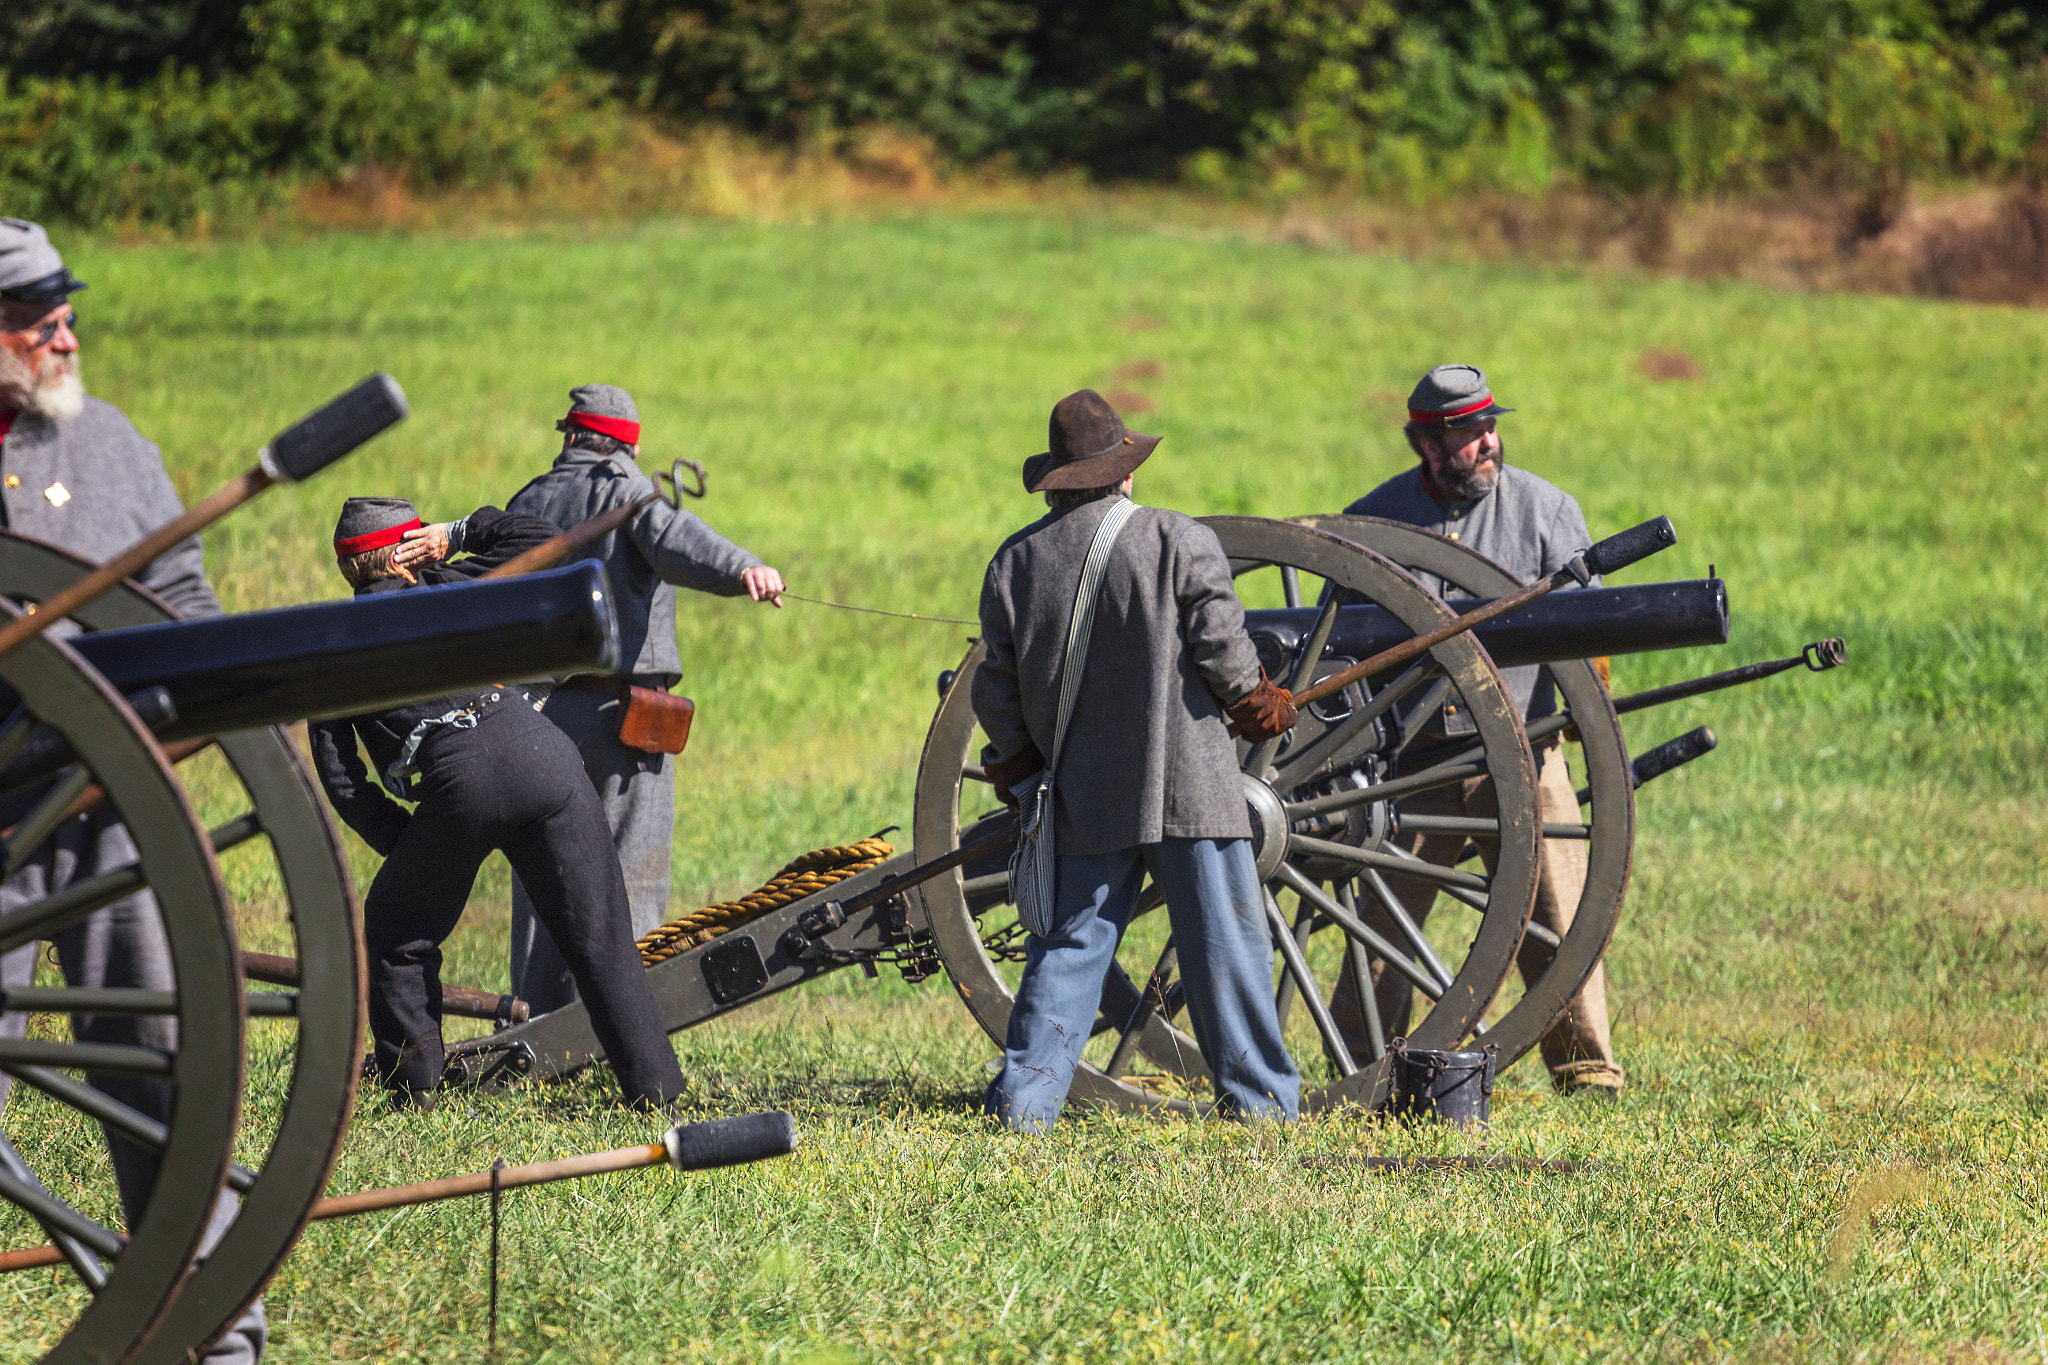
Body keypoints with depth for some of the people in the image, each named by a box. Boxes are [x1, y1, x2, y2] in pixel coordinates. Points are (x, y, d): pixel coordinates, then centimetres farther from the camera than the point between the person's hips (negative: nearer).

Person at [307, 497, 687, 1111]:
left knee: (396, 932, 22)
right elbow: (540, 540, 29)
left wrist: (403, 844, 18)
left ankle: (413, 1092, 19)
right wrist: (456, 534, 34)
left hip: (456, 783, -1)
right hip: (540, 755, 1)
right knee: (599, 942, 7)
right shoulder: (438, 588, 19)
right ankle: (654, 1089, 1)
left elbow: (339, 774, 13)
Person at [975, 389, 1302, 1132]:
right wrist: (1257, 703, 9)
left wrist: (1017, 763, 17)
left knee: (1067, 947, 9)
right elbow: (1220, 646, -9)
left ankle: (1025, 1098, 2)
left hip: (1083, 794, 3)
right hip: (1187, 782, -3)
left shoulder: (1015, 562, 5)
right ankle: (1256, 1097, 5)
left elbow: (997, 685, 6)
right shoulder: (1178, 541, -6)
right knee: (1224, 940, 3)